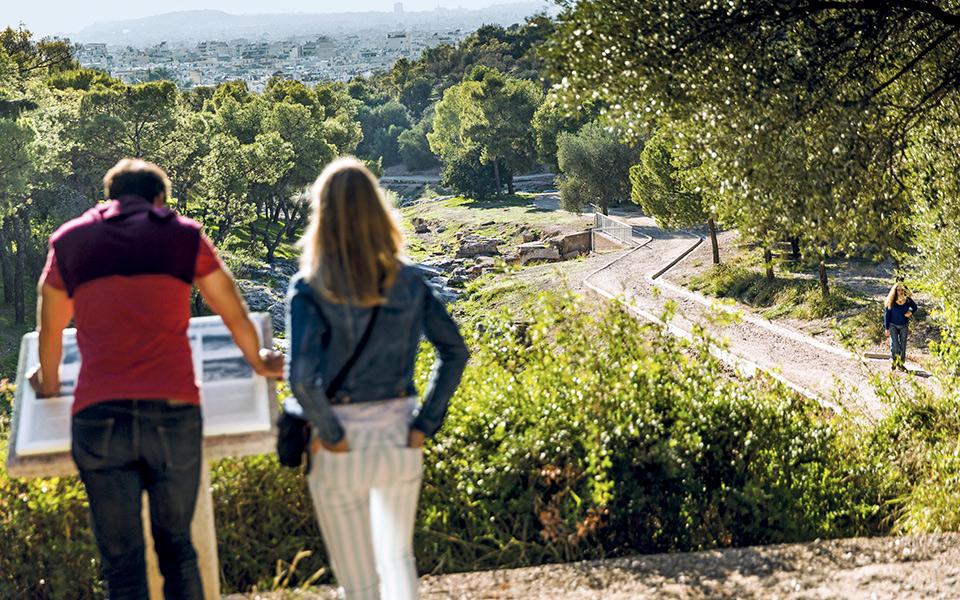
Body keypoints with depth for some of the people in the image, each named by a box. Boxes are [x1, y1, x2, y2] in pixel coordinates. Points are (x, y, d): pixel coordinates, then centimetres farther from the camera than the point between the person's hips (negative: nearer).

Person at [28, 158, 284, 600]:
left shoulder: (68, 240, 15)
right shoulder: (184, 235, 11)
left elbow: (50, 330, 28)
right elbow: (236, 318, 21)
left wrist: (48, 382, 47)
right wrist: (258, 361, 40)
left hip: (98, 417, 0)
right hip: (173, 411, 0)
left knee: (121, 564, 5)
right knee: (176, 545, 15)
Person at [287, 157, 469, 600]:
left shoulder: (310, 289, -14)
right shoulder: (408, 280, -3)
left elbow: (302, 377, -24)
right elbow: (454, 351, -1)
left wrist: (329, 434, -11)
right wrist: (425, 422, 1)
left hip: (344, 446, -3)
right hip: (399, 439, 3)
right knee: (399, 558, 26)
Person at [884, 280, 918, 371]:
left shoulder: (908, 300, -6)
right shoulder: (891, 301, -11)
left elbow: (914, 307, 14)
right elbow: (887, 314, -4)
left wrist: (910, 312, -10)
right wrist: (886, 328, -5)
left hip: (904, 326, 2)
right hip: (893, 325, -2)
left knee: (903, 345, 4)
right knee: (894, 344, -13)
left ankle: (901, 363, 17)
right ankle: (893, 362, 8)